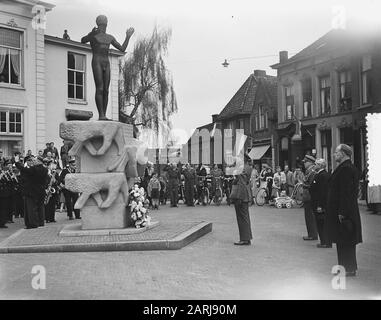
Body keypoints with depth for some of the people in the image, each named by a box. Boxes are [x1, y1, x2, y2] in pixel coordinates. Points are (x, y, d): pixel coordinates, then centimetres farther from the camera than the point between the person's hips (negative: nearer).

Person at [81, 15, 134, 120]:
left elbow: (122, 49, 19)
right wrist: (91, 34, -36)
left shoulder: (110, 38, 20)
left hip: (106, 64, 6)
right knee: (99, 89, -14)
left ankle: (104, 115, -1)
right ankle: (101, 115, -17)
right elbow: (82, 41, -18)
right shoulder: (93, 34, 2)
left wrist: (128, 37, 12)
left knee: (105, 90, -1)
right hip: (96, 62, -6)